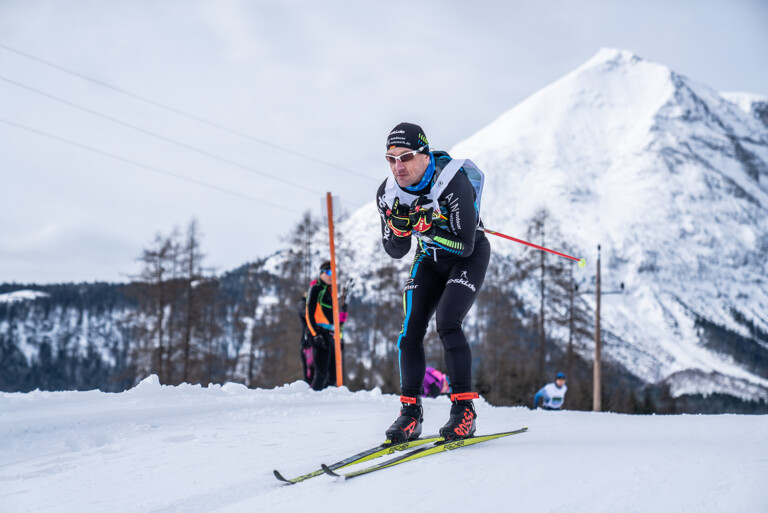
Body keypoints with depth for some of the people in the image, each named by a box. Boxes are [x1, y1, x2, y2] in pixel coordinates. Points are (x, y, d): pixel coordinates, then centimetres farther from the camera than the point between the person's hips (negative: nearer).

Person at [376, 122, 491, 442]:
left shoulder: (453, 183, -30)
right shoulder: (388, 193, -14)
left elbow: (465, 245, -29)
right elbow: (395, 252, -5)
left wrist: (427, 227, -39)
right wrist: (399, 228, -26)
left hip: (468, 258, -5)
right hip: (429, 259, 5)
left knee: (447, 322, -23)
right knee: (410, 329, -8)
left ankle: (464, 409, -16)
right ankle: (410, 412, 1)